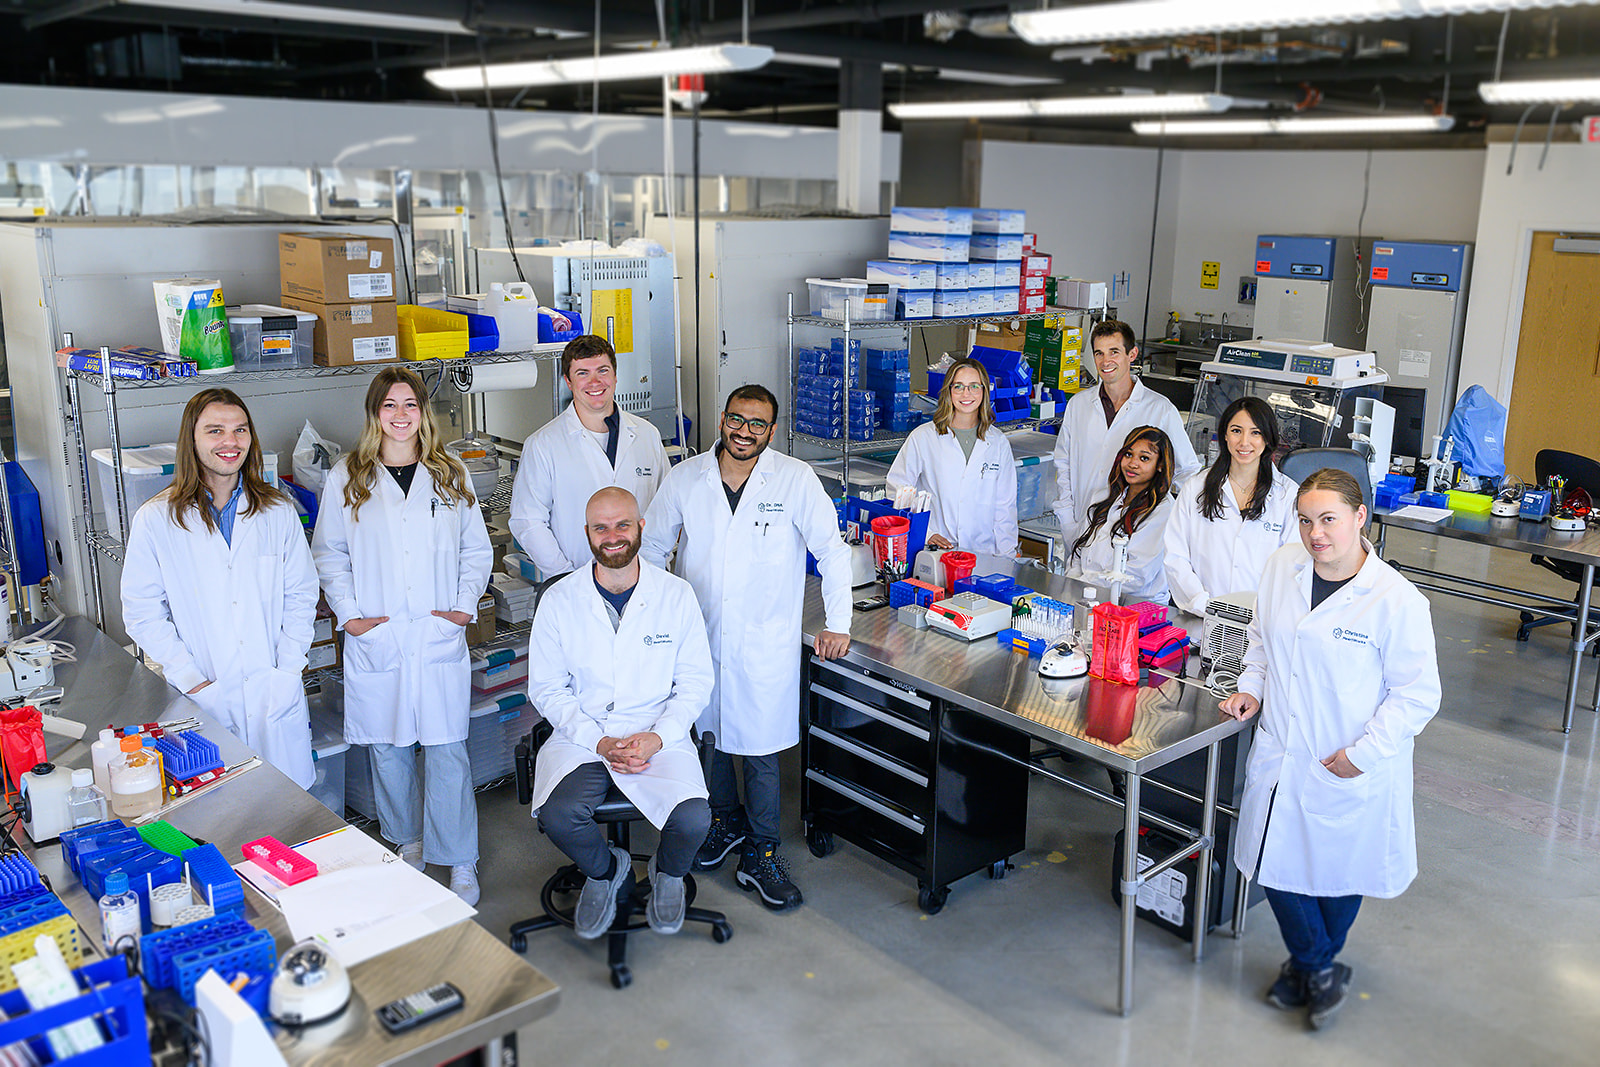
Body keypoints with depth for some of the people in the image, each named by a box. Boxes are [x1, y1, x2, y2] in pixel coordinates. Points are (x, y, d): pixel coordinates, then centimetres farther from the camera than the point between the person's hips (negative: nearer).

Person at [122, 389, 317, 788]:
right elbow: (143, 616, -1)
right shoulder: (155, 520, -3)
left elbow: (301, 597, 7)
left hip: (276, 696, 2)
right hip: (202, 700, -1)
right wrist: (191, 681, -9)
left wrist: (287, 671, -4)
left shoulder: (278, 512, 4)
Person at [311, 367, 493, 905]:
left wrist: (466, 604, 0)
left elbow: (477, 549, 11)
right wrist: (348, 613, -2)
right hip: (376, 640, 1)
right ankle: (407, 841, 29)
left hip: (440, 638, 0)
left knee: (447, 749, -1)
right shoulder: (346, 478, 4)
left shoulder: (450, 475, 7)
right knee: (388, 749, 9)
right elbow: (329, 555, 9)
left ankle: (460, 860, 9)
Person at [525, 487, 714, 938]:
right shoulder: (559, 600, -1)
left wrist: (657, 737, -13)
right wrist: (599, 742, -12)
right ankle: (605, 871, 11)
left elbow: (696, 682, 3)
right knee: (557, 816, -27)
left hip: (659, 736, 0)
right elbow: (547, 689, 2)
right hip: (581, 734, 1)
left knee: (693, 820, -25)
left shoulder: (676, 594, -1)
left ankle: (669, 872, 15)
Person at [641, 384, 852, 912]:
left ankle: (760, 855, 18)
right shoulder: (684, 479, 0)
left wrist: (837, 622, -3)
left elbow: (831, 550, -2)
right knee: (708, 734, 15)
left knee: (761, 749, 2)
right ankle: (725, 819, 39)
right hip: (698, 636, 3)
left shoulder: (796, 480, -8)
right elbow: (651, 548, 11)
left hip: (765, 641, -3)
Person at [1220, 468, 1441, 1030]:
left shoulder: (1397, 600, -20)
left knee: (1338, 874, 15)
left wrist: (1363, 753, -16)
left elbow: (1418, 694, -13)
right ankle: (1318, 970, 36)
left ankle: (1317, 962, 43)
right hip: (1280, 753, 5)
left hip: (1351, 773, -4)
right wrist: (1252, 686, 2)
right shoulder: (1282, 567, -4)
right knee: (1276, 862, 12)